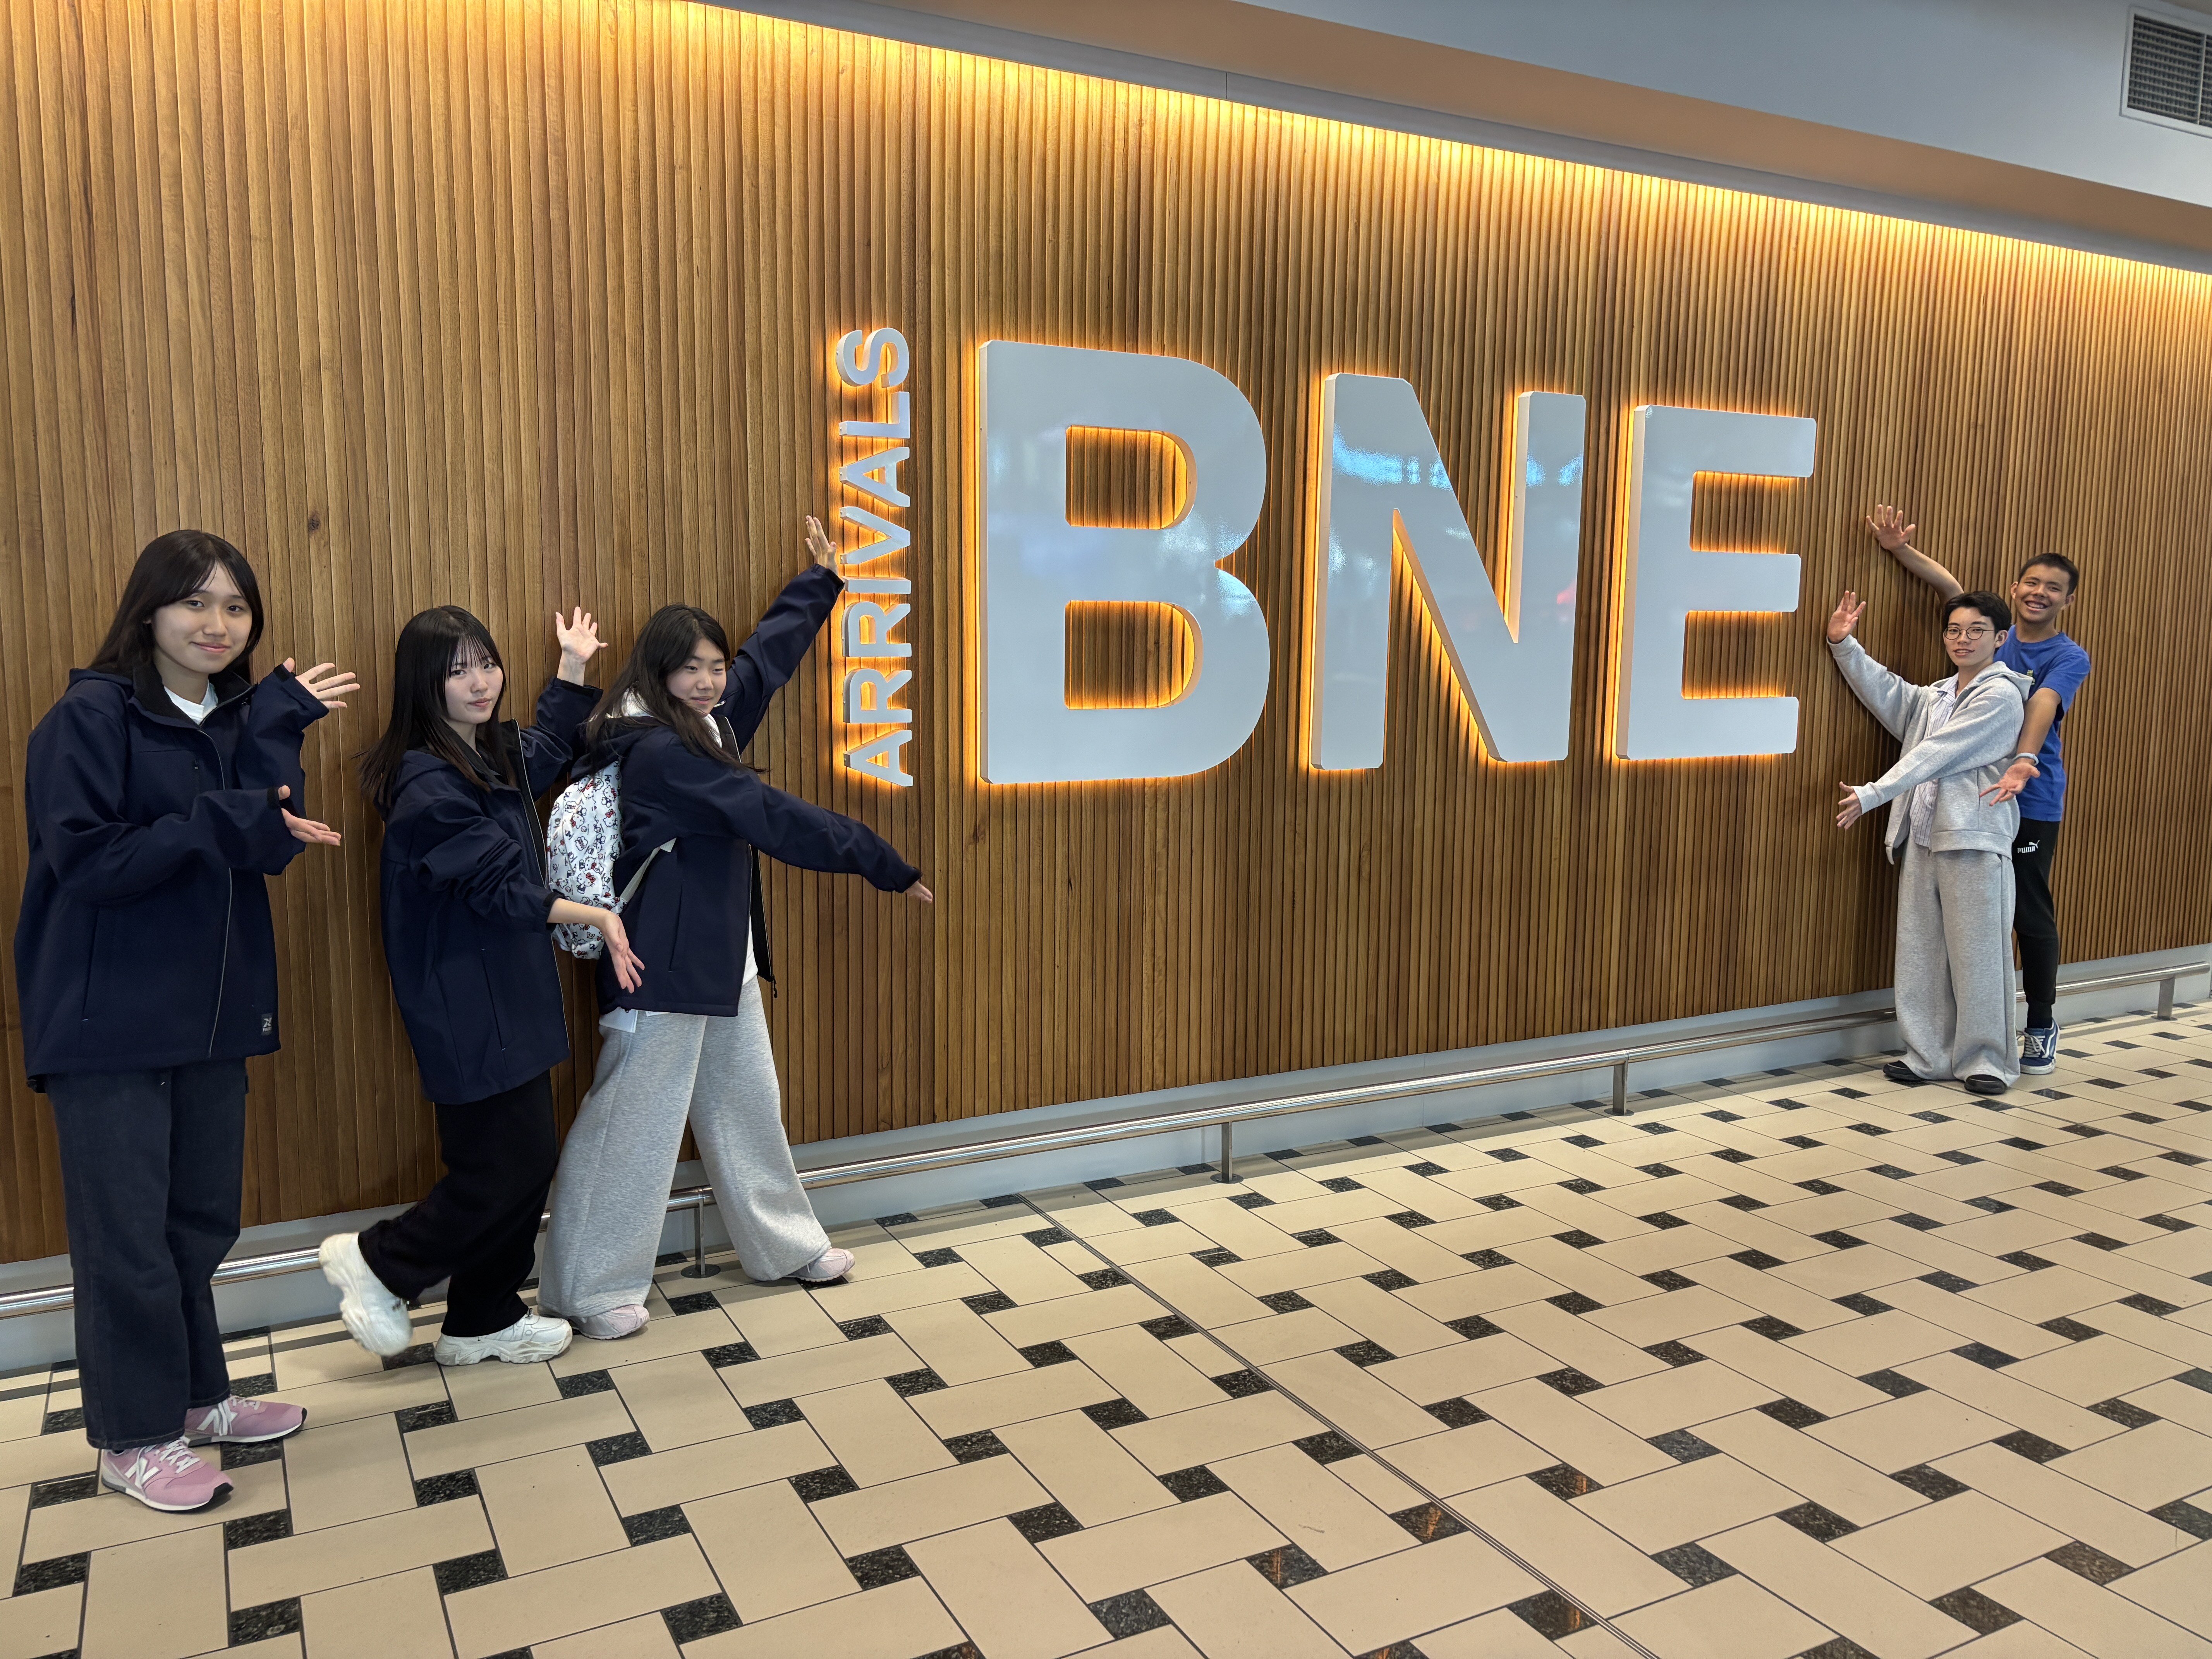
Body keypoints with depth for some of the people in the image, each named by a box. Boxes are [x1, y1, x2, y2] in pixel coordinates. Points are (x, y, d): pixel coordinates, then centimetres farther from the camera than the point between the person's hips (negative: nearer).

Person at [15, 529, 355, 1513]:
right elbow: (84, 859, -18)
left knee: (202, 1220, 15)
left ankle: (197, 1396, 33)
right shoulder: (90, 717, -10)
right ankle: (135, 1438, 20)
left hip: (211, 1011, 6)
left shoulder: (240, 717, 8)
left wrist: (281, 726, -14)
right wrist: (220, 822, -22)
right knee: (127, 1235, 4)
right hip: (108, 1019, -6)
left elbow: (271, 848, -5)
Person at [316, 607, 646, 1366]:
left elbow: (545, 750, 32)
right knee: (505, 1169, -4)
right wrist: (596, 917, -20)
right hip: (469, 1010, -9)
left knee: (526, 1163, 12)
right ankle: (377, 1262, 19)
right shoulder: (426, 784, -19)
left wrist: (574, 665, 31)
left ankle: (483, 1321, 27)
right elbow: (499, 885, -21)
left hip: (508, 997, 9)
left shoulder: (495, 754, 10)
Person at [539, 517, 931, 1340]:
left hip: (723, 960, 10)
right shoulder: (656, 752, -19)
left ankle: (784, 1245, 31)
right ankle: (590, 1288, 11)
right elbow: (771, 817, -22)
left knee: (746, 1106, 18)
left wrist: (822, 578, 34)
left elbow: (770, 652, 23)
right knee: (637, 1118, -1)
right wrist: (884, 863, -17)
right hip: (664, 962, -9)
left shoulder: (712, 721, 7)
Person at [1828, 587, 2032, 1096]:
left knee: (1977, 955, -2)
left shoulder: (2001, 695, -6)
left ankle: (1986, 1061, 9)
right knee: (1920, 953, 8)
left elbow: (1936, 755, -14)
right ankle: (1928, 1055, 16)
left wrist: (1871, 795, -18)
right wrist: (1844, 644, 3)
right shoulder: (1935, 696, 20)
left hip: (1974, 843, -7)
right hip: (1921, 841, 7)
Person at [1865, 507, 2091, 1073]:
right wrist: (1899, 549, 0)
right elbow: (1949, 584, 12)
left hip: (2032, 802, -4)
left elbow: (2042, 707, -22)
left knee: (2031, 915, 2)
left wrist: (2024, 761, -38)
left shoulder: (2069, 658, -3)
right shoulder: (1993, 634, 8)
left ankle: (2042, 1026, 17)